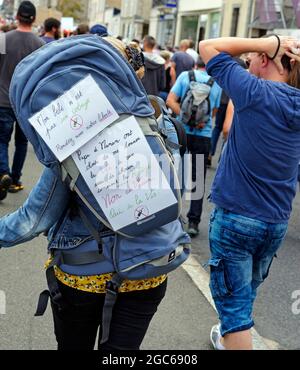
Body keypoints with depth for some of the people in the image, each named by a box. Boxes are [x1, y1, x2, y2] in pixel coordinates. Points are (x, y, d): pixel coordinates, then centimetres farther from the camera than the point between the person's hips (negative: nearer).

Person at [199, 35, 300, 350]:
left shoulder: (255, 92, -15)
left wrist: (269, 42, -10)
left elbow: (208, 47, -9)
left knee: (234, 302, 4)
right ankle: (228, 338, 50)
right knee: (245, 294, 27)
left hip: (235, 216, -7)